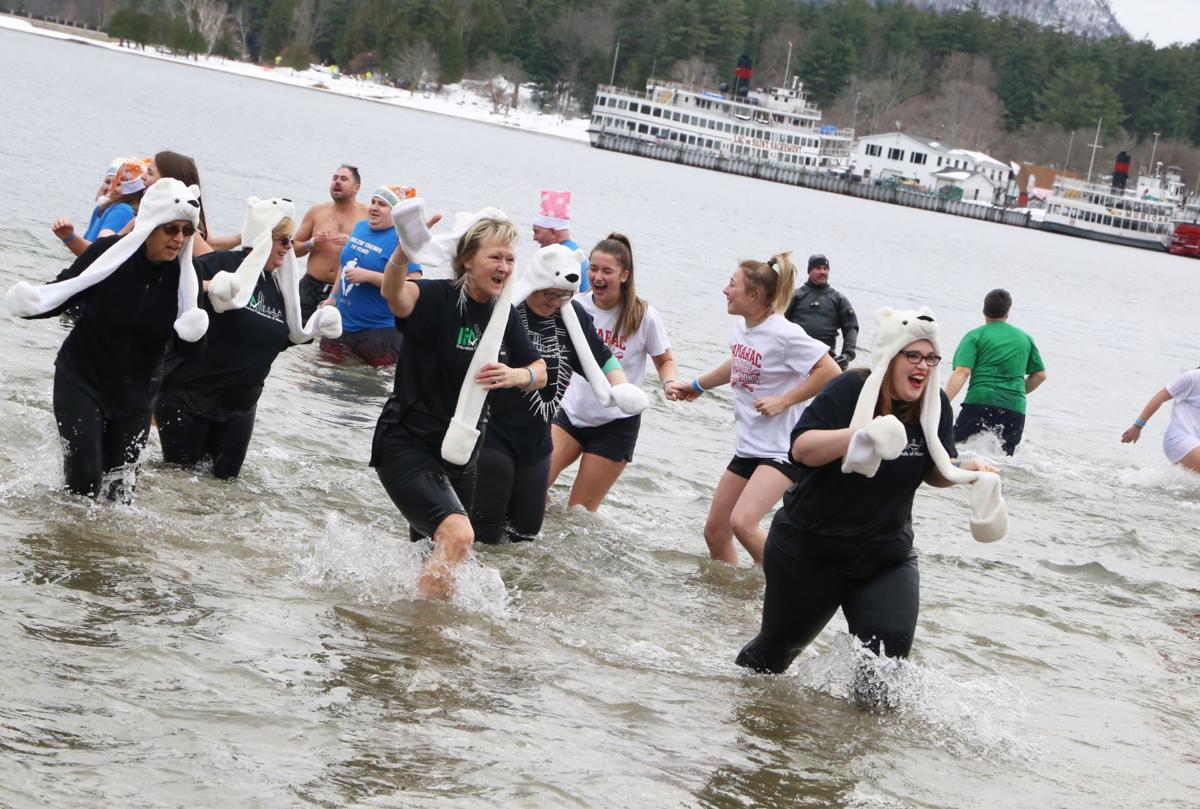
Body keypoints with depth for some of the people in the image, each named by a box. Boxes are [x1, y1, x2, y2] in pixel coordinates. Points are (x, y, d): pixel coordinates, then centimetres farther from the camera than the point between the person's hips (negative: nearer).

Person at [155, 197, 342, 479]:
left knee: (226, 476, 8)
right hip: (188, 394, -6)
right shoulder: (223, 264, -12)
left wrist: (314, 327, 7)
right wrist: (208, 287, -36)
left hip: (239, 403, 6)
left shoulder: (278, 287, 10)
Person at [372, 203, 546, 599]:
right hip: (406, 445, -8)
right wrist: (404, 253, -62)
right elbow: (394, 293, -40)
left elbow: (540, 372, 13)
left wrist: (516, 376, -11)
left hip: (458, 451, 8)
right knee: (457, 535, -27)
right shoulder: (437, 299, -17)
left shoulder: (504, 314, 4)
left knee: (442, 551, 19)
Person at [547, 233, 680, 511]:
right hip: (573, 412, 3)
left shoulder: (643, 316, -13)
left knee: (580, 512, 2)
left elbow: (664, 360, 2)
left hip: (615, 424, -3)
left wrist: (669, 384, -20)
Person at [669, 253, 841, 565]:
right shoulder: (742, 329, 6)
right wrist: (697, 385, 34)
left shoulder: (784, 334, -19)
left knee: (742, 522, -25)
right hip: (747, 446, 9)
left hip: (782, 449, -9)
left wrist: (783, 401, -21)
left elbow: (830, 371, -22)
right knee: (715, 530, 9)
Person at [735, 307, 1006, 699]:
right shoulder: (851, 390, -18)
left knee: (890, 644, -17)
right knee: (780, 643, 13)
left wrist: (967, 470, -11)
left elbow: (935, 471, 10)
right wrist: (860, 435, -39)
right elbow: (801, 448, -25)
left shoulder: (935, 405, -2)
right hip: (810, 549, -4)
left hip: (887, 557, 4)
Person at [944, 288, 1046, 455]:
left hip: (980, 402, -3)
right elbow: (1040, 375, 25)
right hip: (1015, 409, 3)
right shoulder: (1025, 338, 20)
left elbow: (962, 372, -7)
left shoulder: (975, 336, 7)